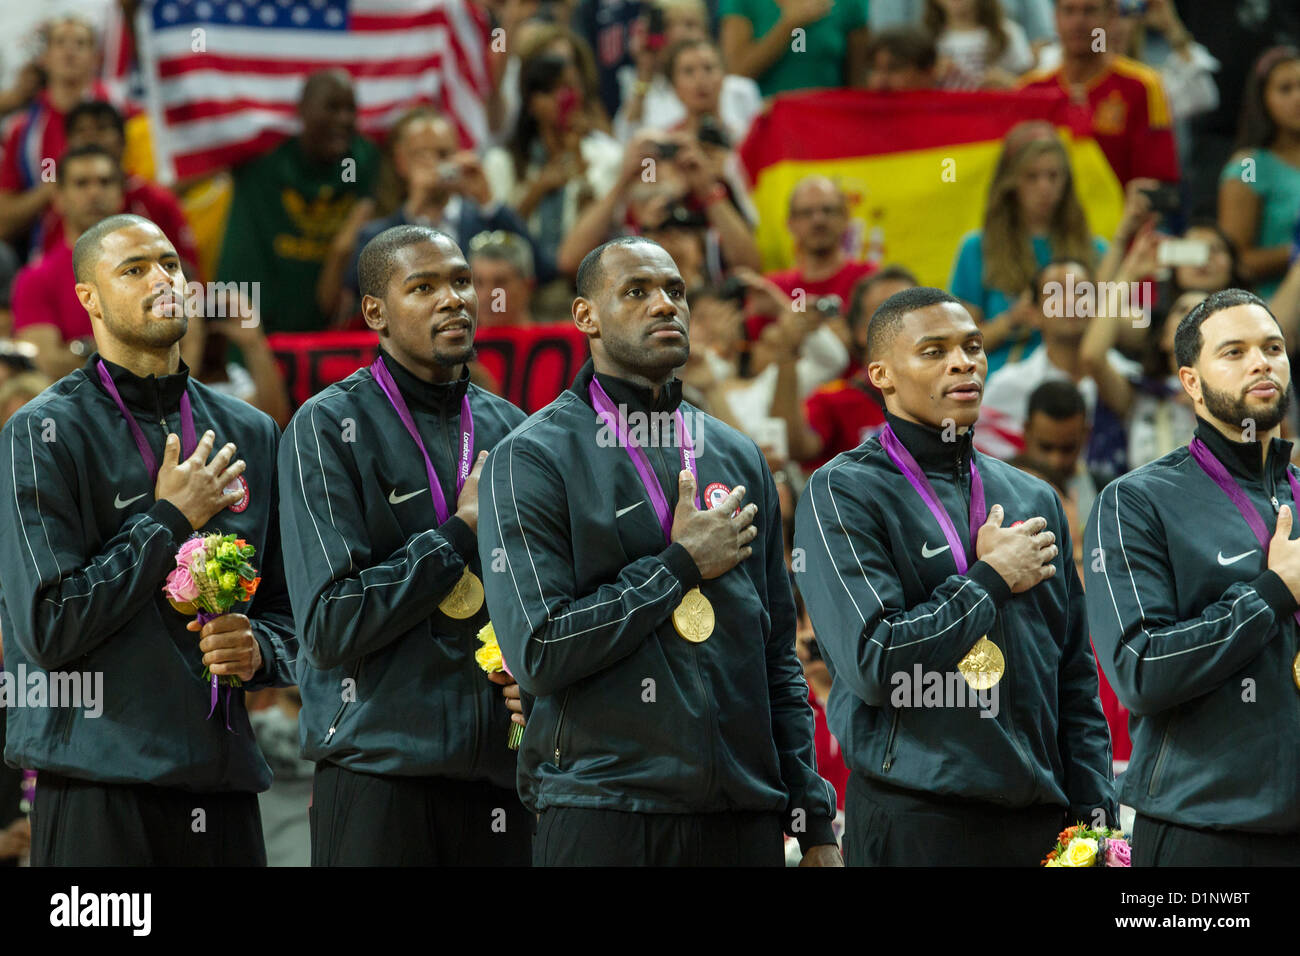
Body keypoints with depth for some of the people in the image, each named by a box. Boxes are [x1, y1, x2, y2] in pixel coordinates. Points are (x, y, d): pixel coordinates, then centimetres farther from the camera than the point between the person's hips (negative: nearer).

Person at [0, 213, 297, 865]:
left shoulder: (250, 435, 14)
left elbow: (289, 611, 21)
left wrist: (258, 647, -2)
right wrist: (169, 521, -8)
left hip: (223, 780, 5)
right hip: (101, 781, -5)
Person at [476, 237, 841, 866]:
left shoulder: (738, 457, 15)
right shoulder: (532, 459, -3)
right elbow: (538, 653, -14)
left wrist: (814, 822, 12)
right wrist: (681, 565, -10)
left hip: (744, 814, 5)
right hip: (603, 812, -5)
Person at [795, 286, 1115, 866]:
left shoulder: (1033, 498, 15)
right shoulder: (843, 493, -5)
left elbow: (1076, 678, 16)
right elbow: (876, 662, -17)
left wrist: (1095, 815, 7)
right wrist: (991, 578, -8)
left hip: (1038, 818, 5)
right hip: (913, 822, -5)